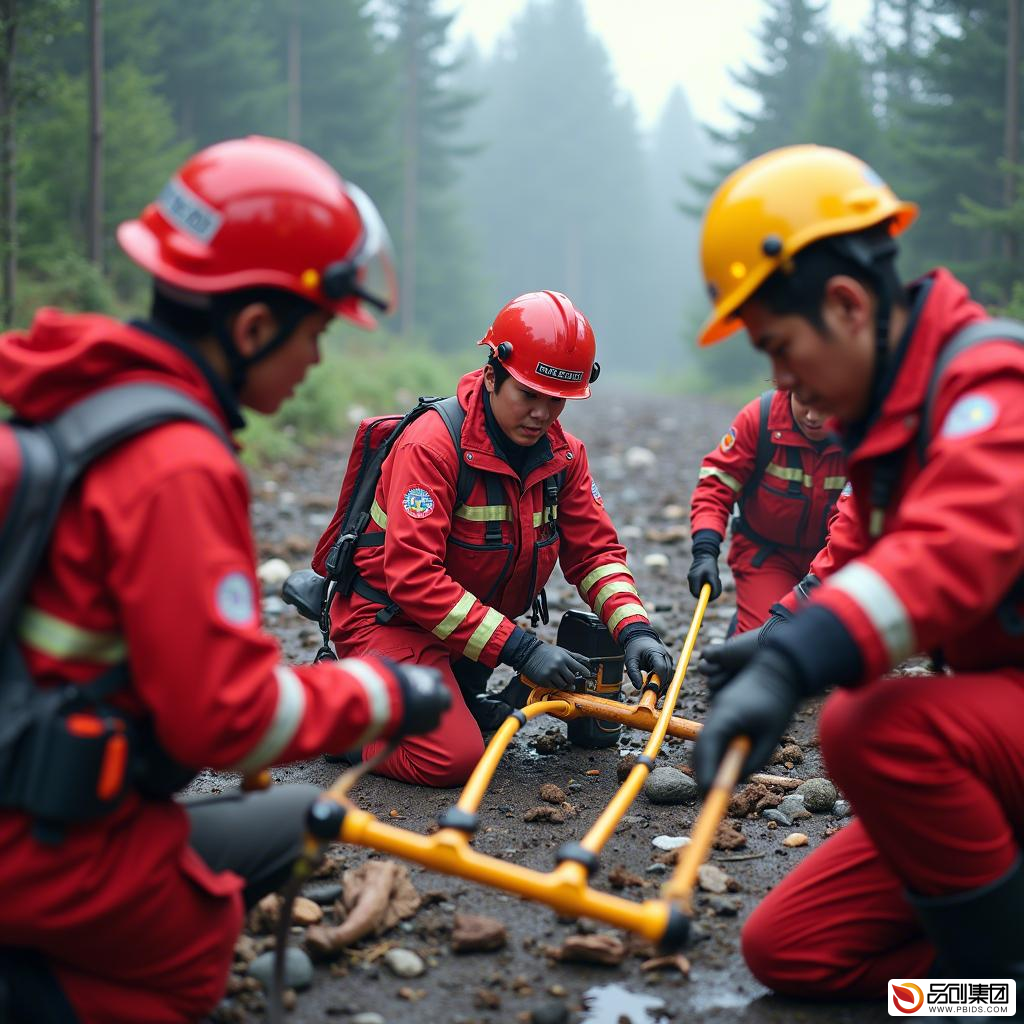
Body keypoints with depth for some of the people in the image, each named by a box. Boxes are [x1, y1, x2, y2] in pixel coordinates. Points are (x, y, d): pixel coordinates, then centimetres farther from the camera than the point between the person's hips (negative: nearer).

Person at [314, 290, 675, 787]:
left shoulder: (564, 454, -2)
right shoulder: (432, 444, -25)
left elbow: (595, 551, 1)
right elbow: (413, 579, -31)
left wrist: (634, 629, -19)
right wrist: (519, 648, -34)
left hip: (474, 625, 8)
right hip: (390, 618, -8)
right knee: (452, 759, -21)